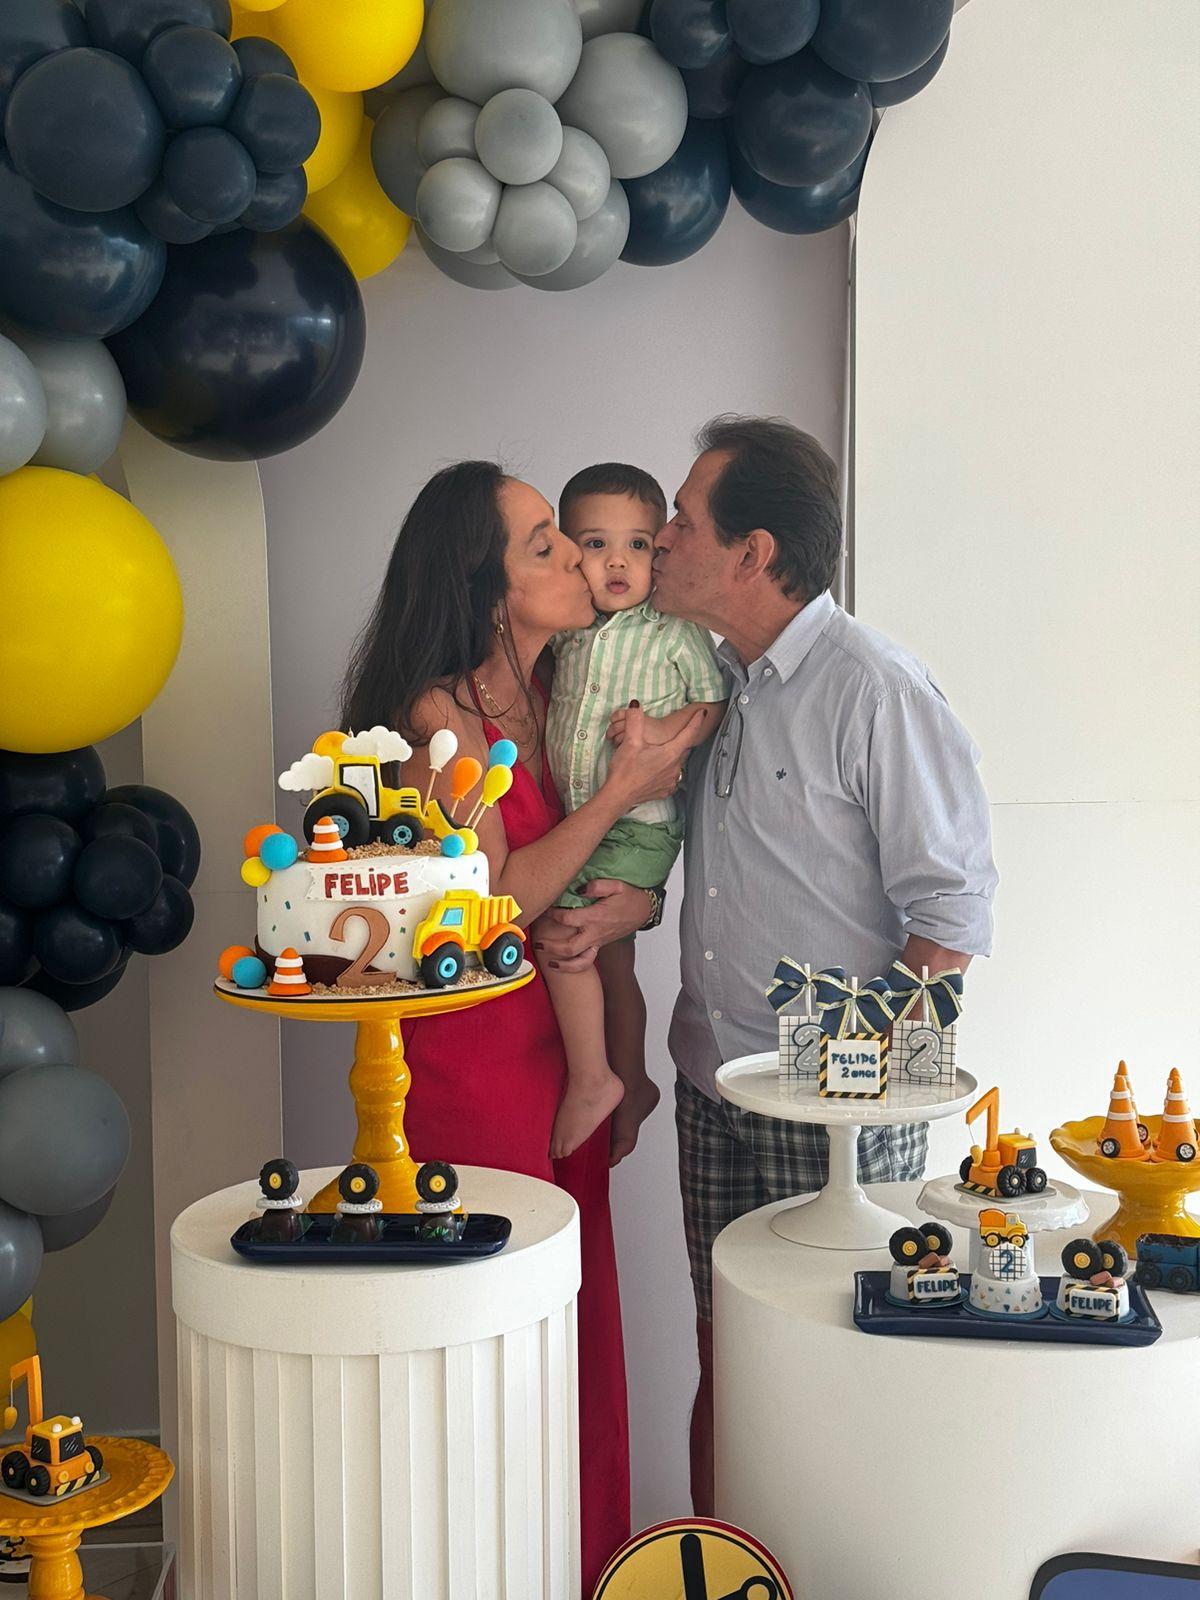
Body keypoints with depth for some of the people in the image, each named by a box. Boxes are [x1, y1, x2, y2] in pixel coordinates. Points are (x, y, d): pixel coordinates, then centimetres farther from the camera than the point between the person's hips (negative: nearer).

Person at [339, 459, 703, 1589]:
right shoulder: (439, 713, -14)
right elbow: (492, 903, -18)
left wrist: (631, 902, -5)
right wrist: (620, 793, -15)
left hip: (565, 1046, 7)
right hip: (473, 1055, -7)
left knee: (578, 1306, 14)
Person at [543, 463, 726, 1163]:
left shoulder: (677, 633, -9)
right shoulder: (565, 633, 6)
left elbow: (716, 706, -3)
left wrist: (664, 731, -19)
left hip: (639, 823, -6)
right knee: (611, 960, 16)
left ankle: (591, 1079, -2)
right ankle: (633, 1084, 33)